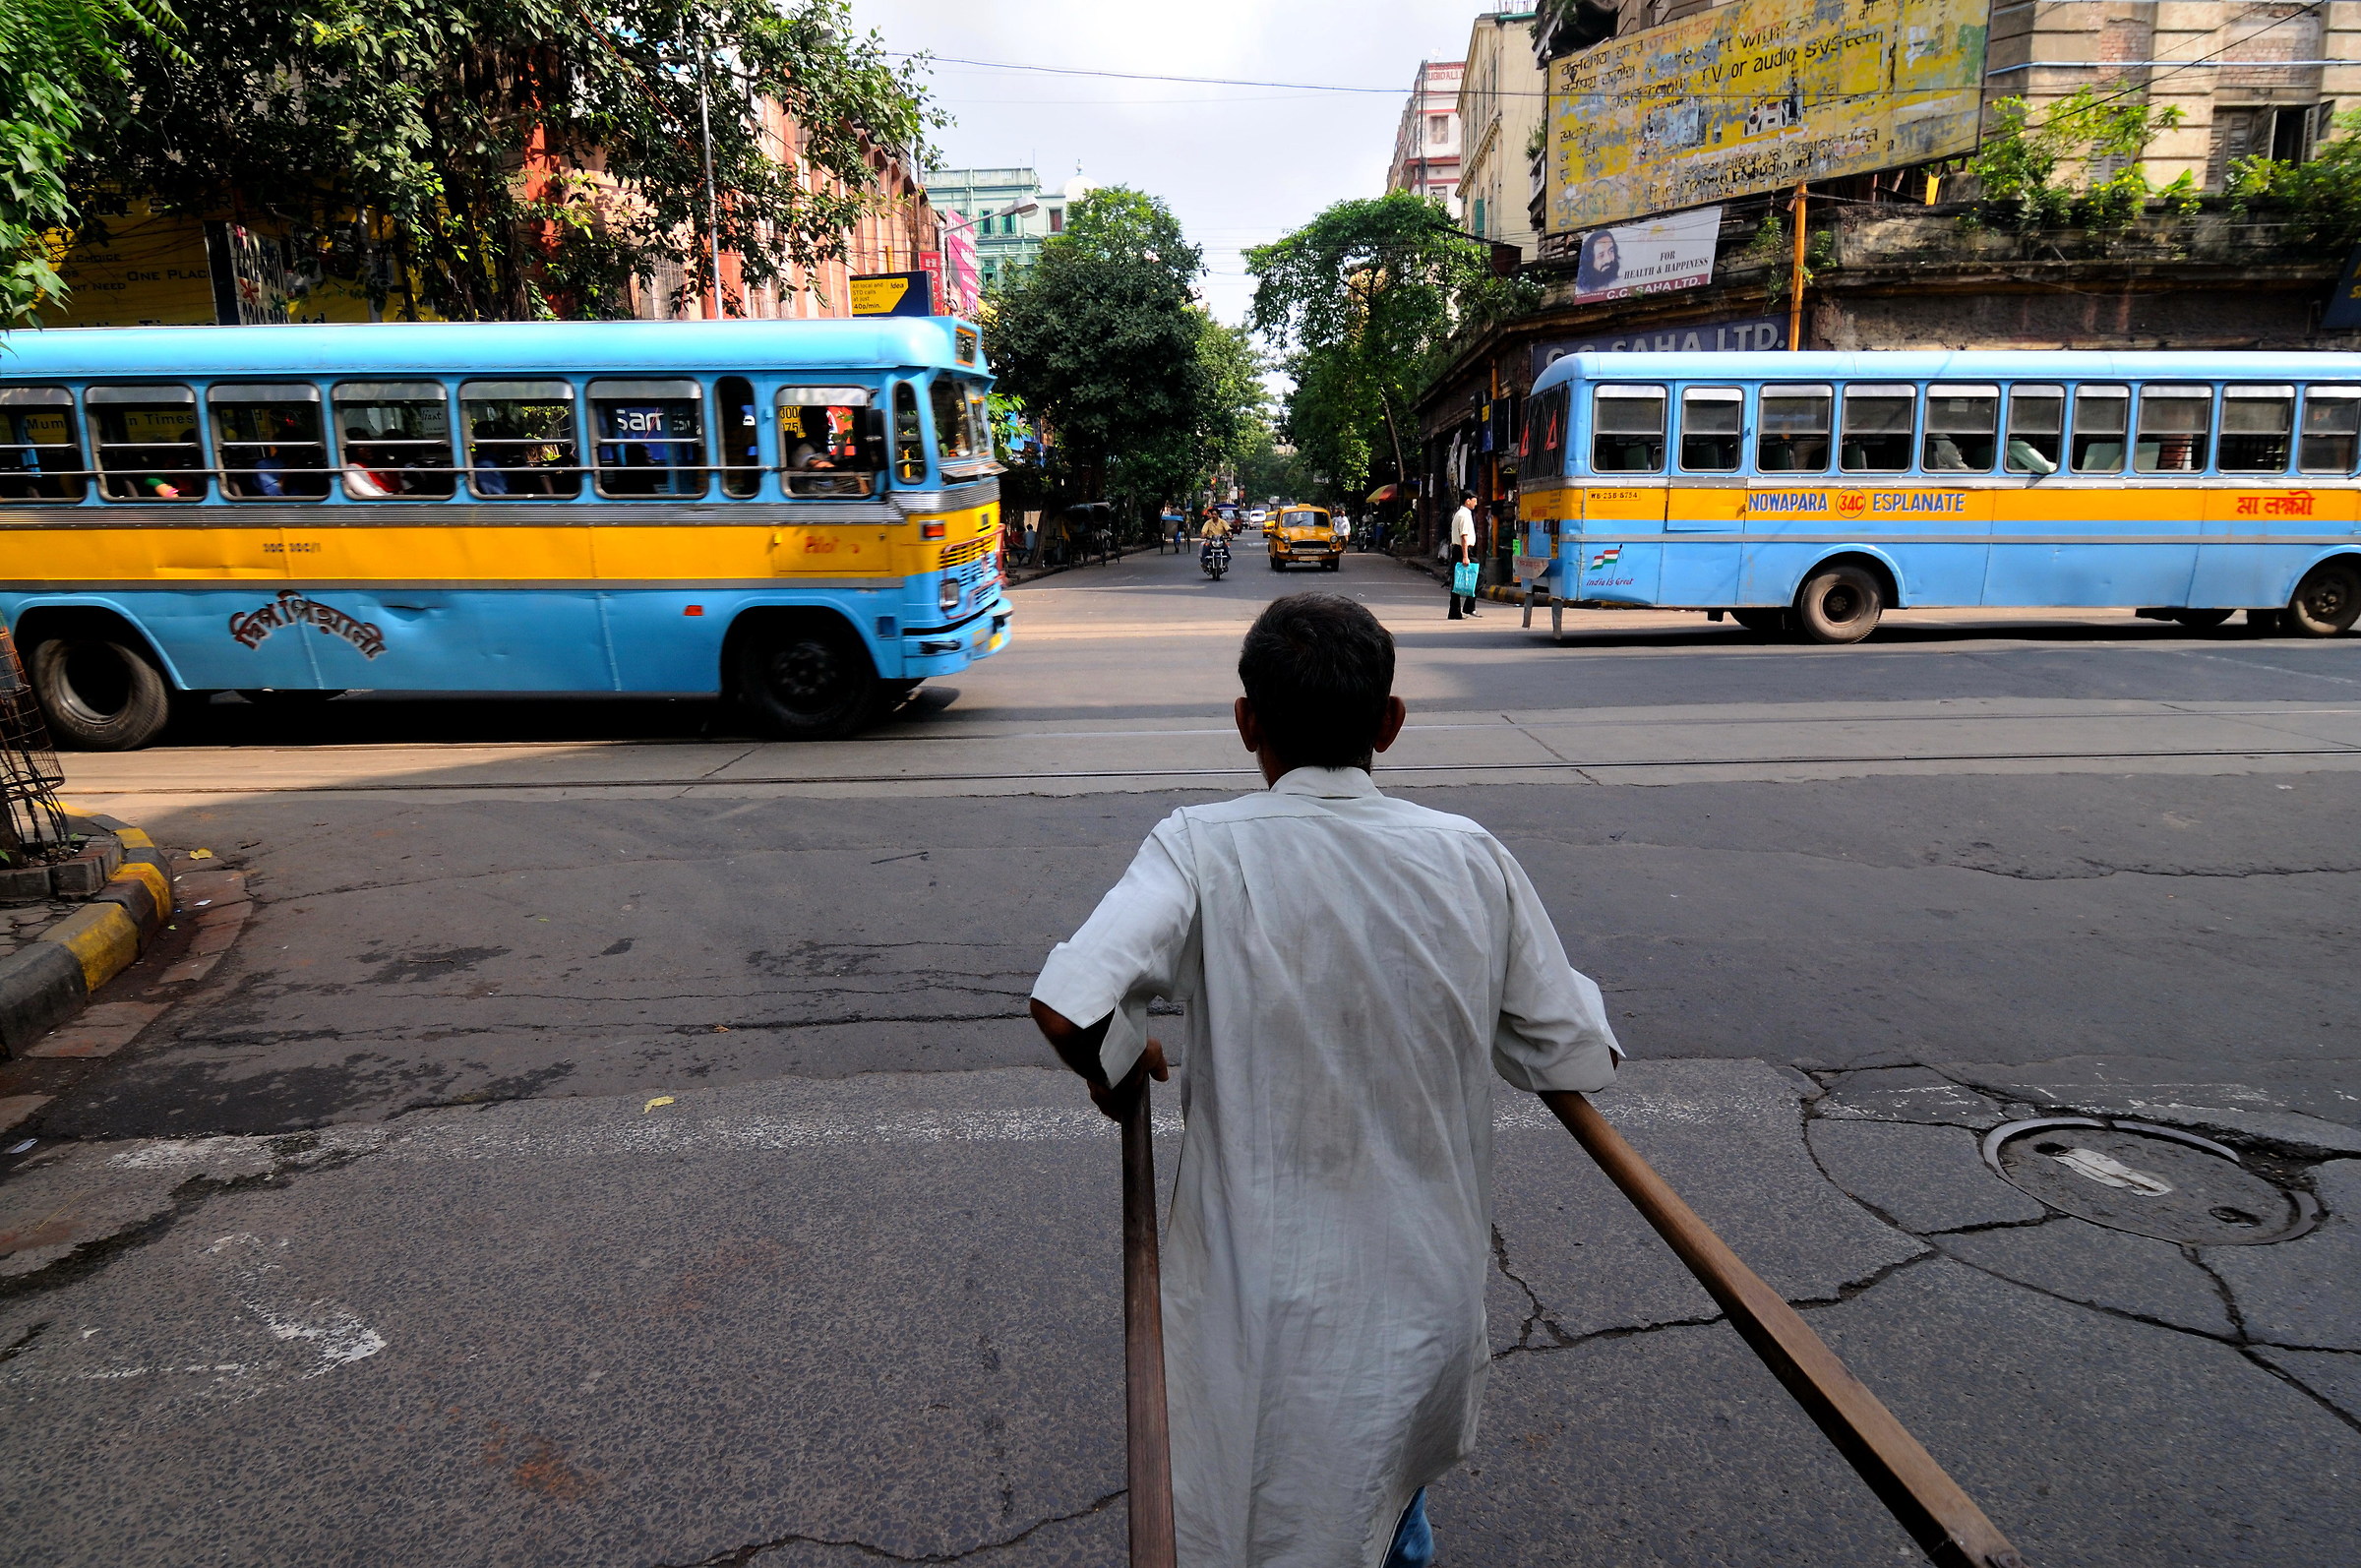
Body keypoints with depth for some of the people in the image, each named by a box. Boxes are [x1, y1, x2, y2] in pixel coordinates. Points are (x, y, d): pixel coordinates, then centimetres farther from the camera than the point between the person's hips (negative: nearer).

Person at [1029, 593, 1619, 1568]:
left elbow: (1067, 1006, -32)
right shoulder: (1472, 860, -9)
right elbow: (1576, 1061, -4)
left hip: (1262, 1305, -3)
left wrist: (1120, 1069, -9)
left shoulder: (1205, 849, -18)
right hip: (1427, 1294, 3)